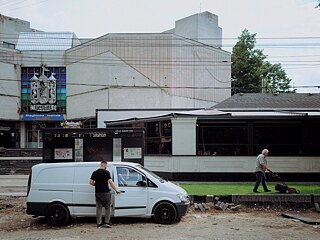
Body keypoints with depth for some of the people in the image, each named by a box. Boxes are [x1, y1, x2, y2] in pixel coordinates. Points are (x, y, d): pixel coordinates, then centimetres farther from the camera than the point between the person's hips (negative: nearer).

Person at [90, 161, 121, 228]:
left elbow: (91, 182, 2)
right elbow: (110, 182, -17)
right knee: (108, 207, 9)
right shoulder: (106, 172, -9)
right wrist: (116, 190, -11)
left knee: (99, 208, 10)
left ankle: (99, 223, 11)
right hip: (105, 192, -4)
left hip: (97, 192, 4)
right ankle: (107, 222, 5)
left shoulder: (94, 172, 6)